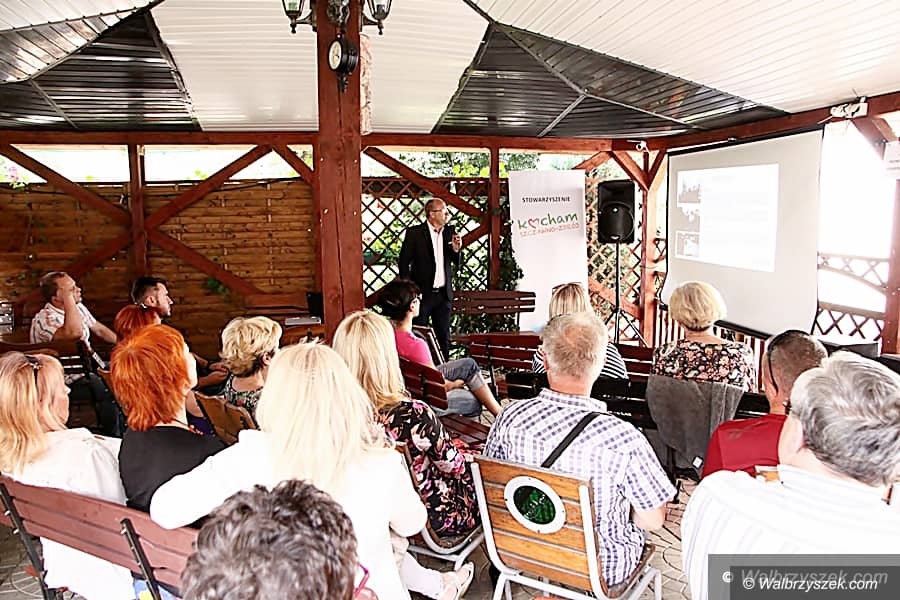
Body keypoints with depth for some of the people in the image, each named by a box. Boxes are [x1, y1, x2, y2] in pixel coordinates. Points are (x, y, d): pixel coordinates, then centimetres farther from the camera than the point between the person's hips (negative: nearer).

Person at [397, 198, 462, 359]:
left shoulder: (450, 231, 7)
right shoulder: (415, 233, -7)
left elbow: (456, 263, 14)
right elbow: (404, 262, -5)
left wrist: (456, 249, -8)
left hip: (444, 293, 5)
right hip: (422, 293, -5)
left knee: (444, 336, 12)